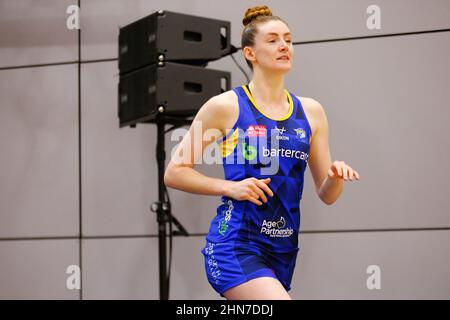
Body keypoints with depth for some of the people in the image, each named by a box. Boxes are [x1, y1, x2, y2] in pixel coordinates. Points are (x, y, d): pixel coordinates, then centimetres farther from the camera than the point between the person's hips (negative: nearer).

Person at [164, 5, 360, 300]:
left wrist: (335, 177, -10)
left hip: (283, 250, 6)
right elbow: (174, 173, -1)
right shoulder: (225, 106, -3)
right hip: (235, 245, -6)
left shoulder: (311, 112, 10)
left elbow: (326, 195, 12)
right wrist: (230, 187, -14)